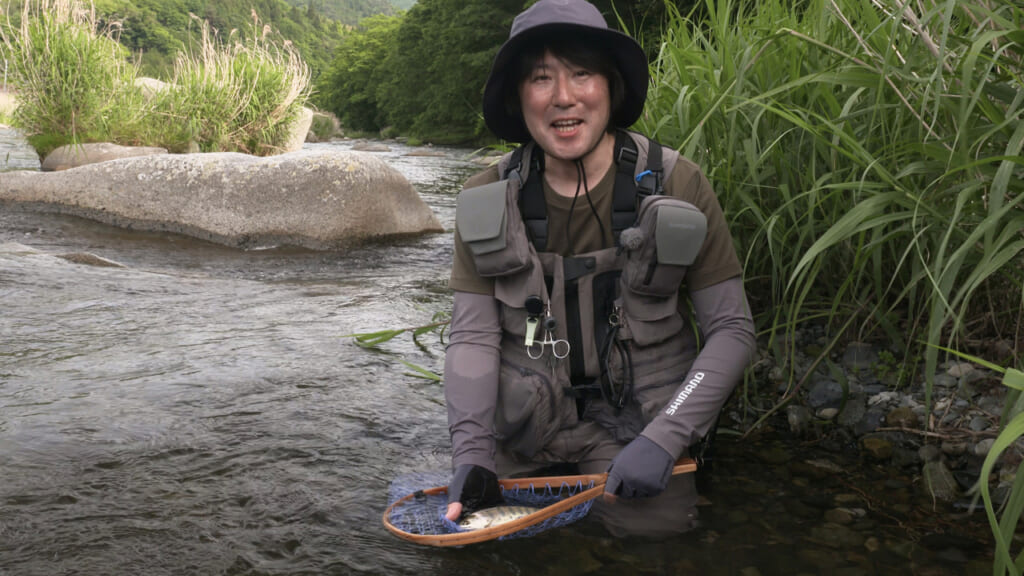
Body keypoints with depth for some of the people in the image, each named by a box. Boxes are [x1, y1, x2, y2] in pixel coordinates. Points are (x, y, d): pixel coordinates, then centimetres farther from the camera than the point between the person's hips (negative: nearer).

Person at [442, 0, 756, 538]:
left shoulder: (678, 188, -13)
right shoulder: (487, 202, -6)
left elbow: (733, 332, -10)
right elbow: (472, 338, -7)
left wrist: (663, 439, -20)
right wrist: (472, 452, -20)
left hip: (635, 425, -2)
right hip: (523, 430, 2)